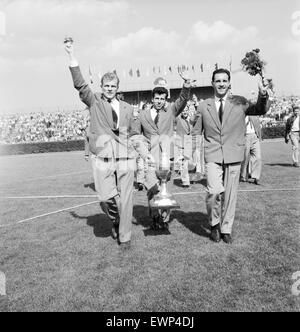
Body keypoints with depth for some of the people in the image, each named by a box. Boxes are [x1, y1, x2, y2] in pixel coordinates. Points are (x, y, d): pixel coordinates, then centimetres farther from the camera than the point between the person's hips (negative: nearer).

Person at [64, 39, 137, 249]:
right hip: (102, 159, -2)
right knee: (107, 199, -9)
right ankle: (116, 221, 24)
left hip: (125, 158, 2)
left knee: (125, 199, 3)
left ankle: (125, 237, 19)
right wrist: (72, 56, -13)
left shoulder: (127, 108, 16)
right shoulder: (94, 102, 8)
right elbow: (80, 84, -5)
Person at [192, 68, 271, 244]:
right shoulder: (204, 106, 7)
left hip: (234, 156, 1)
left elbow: (260, 110, -5)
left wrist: (263, 95, -25)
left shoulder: (240, 102, 5)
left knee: (230, 195, 6)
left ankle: (226, 229, 25)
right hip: (213, 155, 0)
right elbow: (196, 133, 12)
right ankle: (214, 223, 9)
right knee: (215, 191, -17)